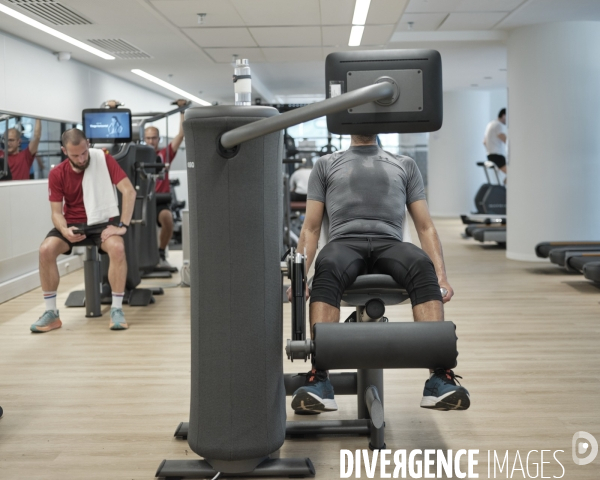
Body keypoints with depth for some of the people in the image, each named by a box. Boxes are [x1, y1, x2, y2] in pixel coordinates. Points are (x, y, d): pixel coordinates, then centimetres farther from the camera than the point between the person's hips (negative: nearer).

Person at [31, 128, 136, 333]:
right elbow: (57, 212, -3)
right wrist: (64, 230, -26)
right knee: (46, 250, -26)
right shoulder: (57, 174, -3)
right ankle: (51, 313, -12)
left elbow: (129, 191, -14)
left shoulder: (104, 159, -9)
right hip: (73, 224, 2)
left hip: (102, 222, -2)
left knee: (117, 247, -35)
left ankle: (117, 309, -21)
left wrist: (123, 225, -22)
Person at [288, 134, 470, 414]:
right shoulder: (326, 165, 25)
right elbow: (311, 228, 16)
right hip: (345, 244, -1)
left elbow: (425, 226, 18)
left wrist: (441, 274, -1)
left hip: (389, 246, 1)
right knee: (326, 269, -39)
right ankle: (319, 379, -46)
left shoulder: (405, 165, 27)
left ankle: (440, 378, -45)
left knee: (422, 266, -37)